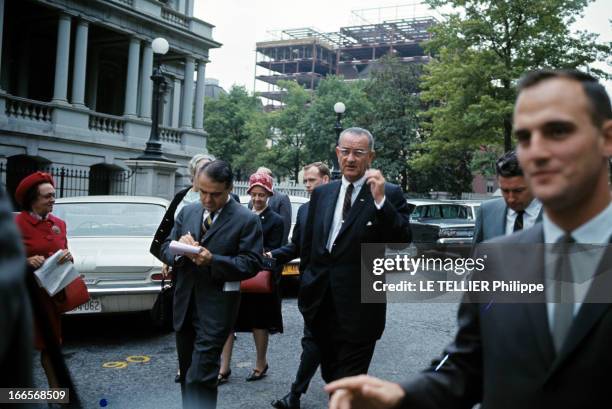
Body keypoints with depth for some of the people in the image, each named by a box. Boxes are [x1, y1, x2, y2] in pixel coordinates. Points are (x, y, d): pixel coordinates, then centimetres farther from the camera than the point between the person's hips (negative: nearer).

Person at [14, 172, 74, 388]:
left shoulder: (59, 224, 8)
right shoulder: (16, 224, -12)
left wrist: (68, 256, -6)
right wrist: (27, 261, -25)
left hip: (52, 293, 6)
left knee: (52, 342, 13)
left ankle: (56, 390, 22)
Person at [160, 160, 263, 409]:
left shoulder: (247, 220, -7)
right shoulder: (187, 212, 9)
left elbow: (251, 264, -12)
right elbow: (166, 249, 9)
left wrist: (213, 261, -24)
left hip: (217, 306, -6)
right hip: (184, 303, 6)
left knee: (200, 377, -9)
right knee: (187, 373, 18)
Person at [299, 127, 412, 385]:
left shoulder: (390, 194, -5)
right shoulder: (321, 193, 10)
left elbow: (403, 242, -17)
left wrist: (381, 200, -25)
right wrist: (306, 287, 16)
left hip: (359, 309, -5)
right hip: (321, 304, 5)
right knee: (330, 378, 20)